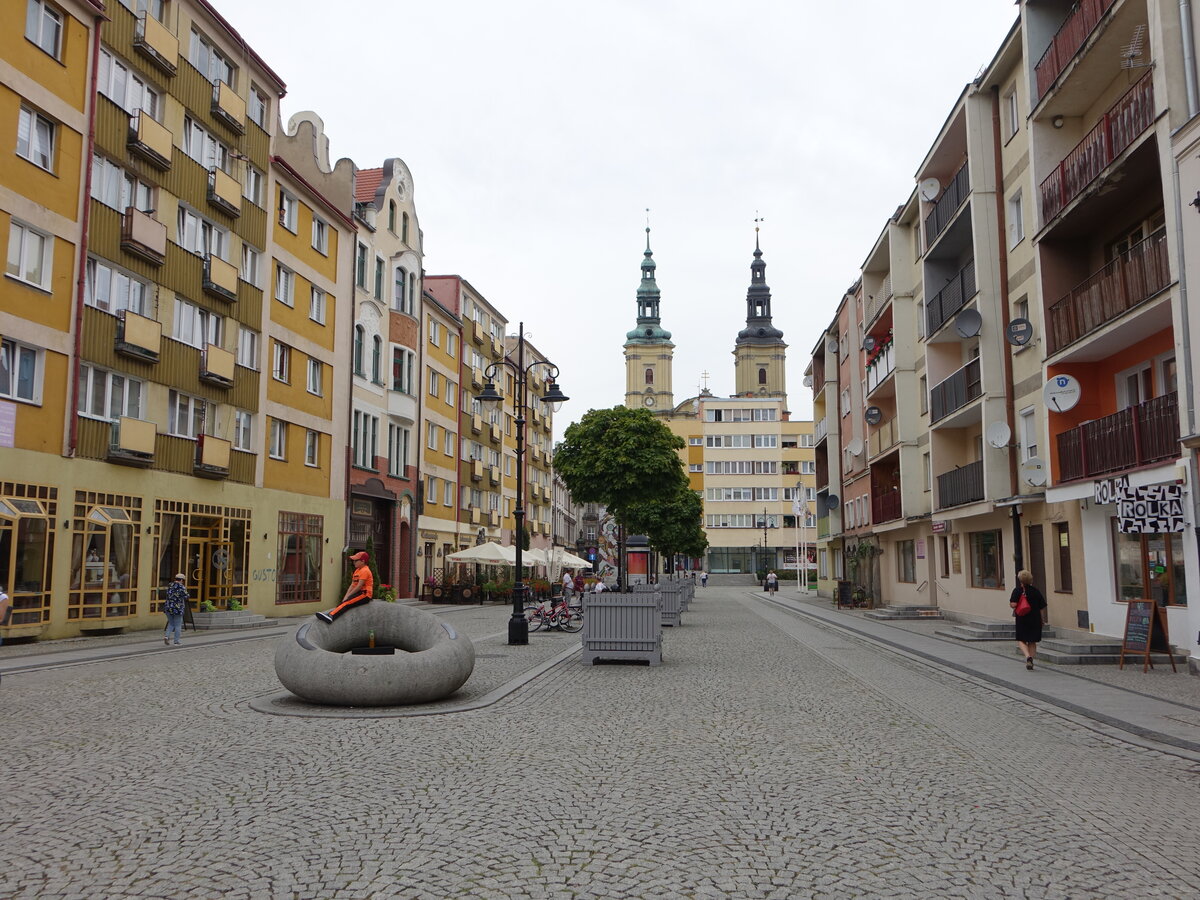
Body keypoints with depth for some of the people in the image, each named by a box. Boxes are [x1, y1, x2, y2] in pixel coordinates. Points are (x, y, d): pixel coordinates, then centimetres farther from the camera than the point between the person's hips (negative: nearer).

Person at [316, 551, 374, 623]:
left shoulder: (365, 571, -11)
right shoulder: (357, 571, 20)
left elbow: (359, 586, -17)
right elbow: (352, 585, 14)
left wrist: (348, 596, -14)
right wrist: (346, 596, 1)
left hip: (365, 594, -9)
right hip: (359, 593, 9)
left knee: (346, 603, -26)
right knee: (343, 602, -10)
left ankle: (331, 616, -43)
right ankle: (329, 614, -26)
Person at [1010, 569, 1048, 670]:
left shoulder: (1017, 590, -8)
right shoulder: (1036, 591, 0)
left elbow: (1013, 605, -18)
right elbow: (1042, 607, 2)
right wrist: (1043, 620, 12)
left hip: (1022, 619, -3)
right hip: (1035, 620, 3)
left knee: (1021, 640, 8)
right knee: (1032, 642, 14)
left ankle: (1028, 656, -16)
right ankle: (1030, 662, 14)